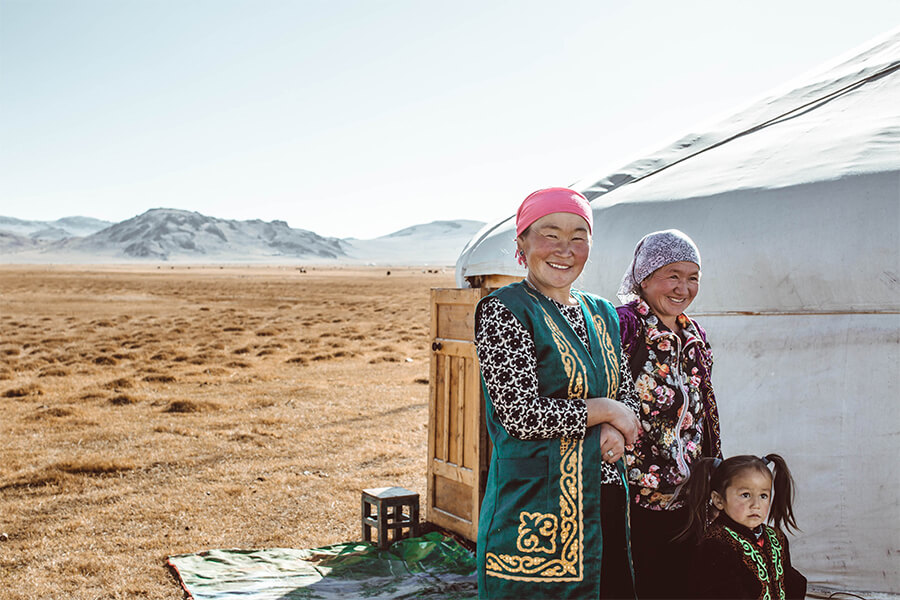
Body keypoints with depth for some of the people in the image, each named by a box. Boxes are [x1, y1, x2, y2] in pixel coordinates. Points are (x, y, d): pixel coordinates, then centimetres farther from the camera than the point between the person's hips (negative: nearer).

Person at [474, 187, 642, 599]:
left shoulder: (601, 314, 14)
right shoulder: (502, 311, -8)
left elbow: (627, 395, 18)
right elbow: (521, 415, -16)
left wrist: (616, 433, -5)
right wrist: (605, 410, -7)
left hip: (605, 502, 7)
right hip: (537, 511, -6)